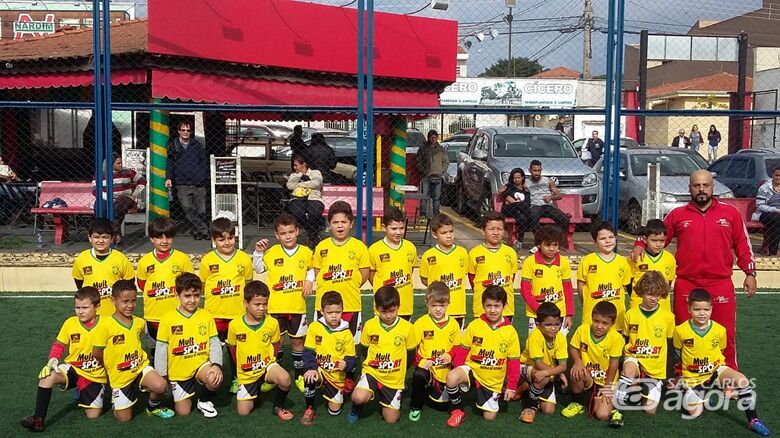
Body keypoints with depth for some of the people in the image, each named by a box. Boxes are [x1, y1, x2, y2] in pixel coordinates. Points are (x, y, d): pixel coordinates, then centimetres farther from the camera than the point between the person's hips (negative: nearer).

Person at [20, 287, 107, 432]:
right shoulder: (70, 323, -5)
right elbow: (59, 344, 4)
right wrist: (53, 360, -15)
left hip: (95, 375, -1)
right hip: (73, 369, 1)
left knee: (93, 415, -4)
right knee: (47, 375, -29)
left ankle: (82, 395, 30)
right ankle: (38, 419, -21)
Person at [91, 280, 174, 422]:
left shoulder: (140, 322, -2)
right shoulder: (106, 325, -18)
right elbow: (96, 354, -10)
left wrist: (138, 362, 9)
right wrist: (111, 367, 3)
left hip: (141, 367, 3)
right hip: (120, 376, -3)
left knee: (160, 386, -27)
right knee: (124, 418, 1)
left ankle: (153, 406, 7)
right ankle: (116, 399, 35)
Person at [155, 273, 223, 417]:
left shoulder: (206, 316, -4)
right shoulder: (168, 318, -9)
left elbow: (214, 343, -5)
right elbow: (161, 349, -4)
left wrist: (217, 365, -22)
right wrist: (161, 377, -3)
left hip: (201, 365, 0)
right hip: (178, 372, 0)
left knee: (215, 379, -33)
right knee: (183, 412, 1)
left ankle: (204, 400, 1)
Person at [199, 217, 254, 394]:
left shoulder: (244, 259, -2)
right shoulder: (207, 260, -5)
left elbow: (248, 284, 7)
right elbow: (202, 285, 4)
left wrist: (244, 301, -2)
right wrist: (217, 295, -4)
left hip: (237, 313, 1)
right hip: (214, 313, -1)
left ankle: (236, 379, 30)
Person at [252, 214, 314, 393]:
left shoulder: (305, 252, -1)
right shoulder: (272, 252, -4)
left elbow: (311, 269, 14)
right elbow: (259, 268, 4)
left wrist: (309, 280, -3)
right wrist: (258, 252, -10)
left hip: (297, 306, 0)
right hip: (276, 306, 0)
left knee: (297, 340, 10)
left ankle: (299, 375, 23)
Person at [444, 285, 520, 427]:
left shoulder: (511, 332, -6)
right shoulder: (474, 325, -7)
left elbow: (513, 362, -2)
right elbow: (462, 349, 1)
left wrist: (511, 387, -4)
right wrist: (457, 369, -11)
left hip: (494, 381, 1)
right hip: (472, 370, -1)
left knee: (489, 416, 0)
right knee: (451, 378, -33)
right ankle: (457, 411, -6)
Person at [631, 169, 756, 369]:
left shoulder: (730, 213, 7)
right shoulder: (677, 215, 7)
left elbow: (743, 245, 10)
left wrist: (750, 273, 6)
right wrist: (640, 244, -7)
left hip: (721, 284, 0)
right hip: (686, 285, 1)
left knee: (725, 333, 2)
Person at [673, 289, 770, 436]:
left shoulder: (720, 330, -8)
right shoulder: (680, 331, -13)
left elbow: (720, 351, 10)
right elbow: (679, 352, 5)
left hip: (716, 370, 0)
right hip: (693, 377, 0)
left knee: (742, 380, -30)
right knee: (694, 413, -12)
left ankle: (753, 420, -14)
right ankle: (704, 395, 24)